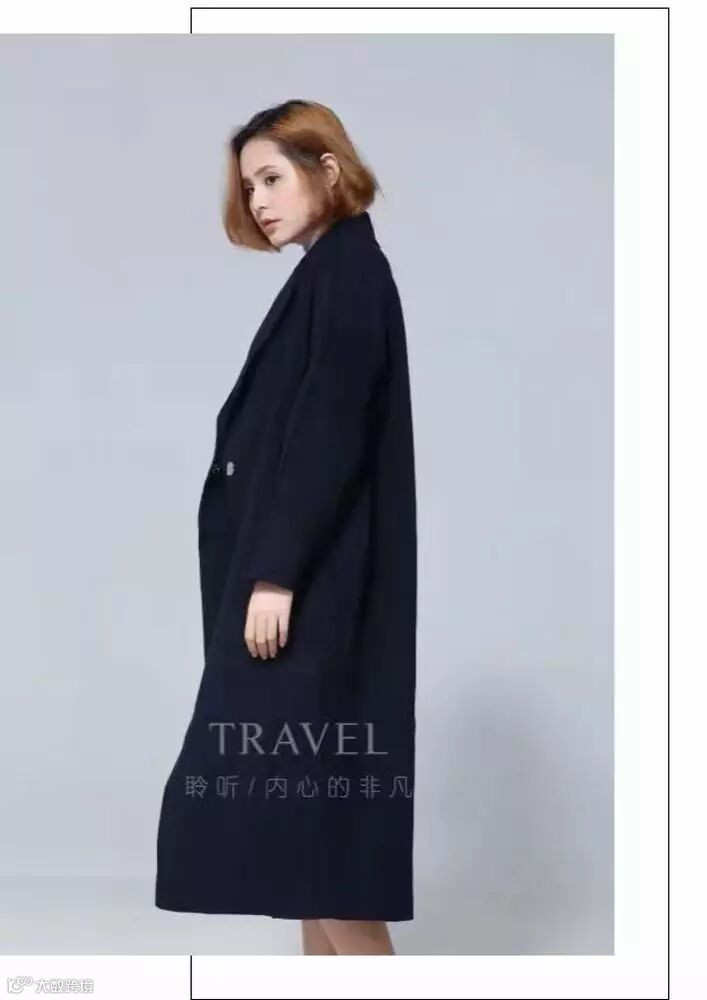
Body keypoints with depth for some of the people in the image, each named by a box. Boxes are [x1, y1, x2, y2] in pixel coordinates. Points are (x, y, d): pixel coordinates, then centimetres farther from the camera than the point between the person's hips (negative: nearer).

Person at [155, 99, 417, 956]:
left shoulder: (347, 271, -11)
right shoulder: (333, 277, 17)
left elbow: (331, 431, -19)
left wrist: (277, 572, -22)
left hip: (315, 576, -10)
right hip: (309, 569, 10)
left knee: (298, 787, -7)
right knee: (301, 798, 10)